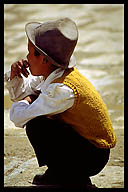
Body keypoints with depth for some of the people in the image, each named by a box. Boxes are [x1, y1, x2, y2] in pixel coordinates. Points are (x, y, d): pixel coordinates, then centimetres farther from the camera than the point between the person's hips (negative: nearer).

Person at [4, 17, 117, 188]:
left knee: (35, 126, -25)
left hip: (93, 157, -9)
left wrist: (26, 101, -5)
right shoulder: (53, 74, 0)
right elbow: (20, 93, 16)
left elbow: (19, 118, -26)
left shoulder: (62, 90, -29)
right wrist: (15, 76, -5)